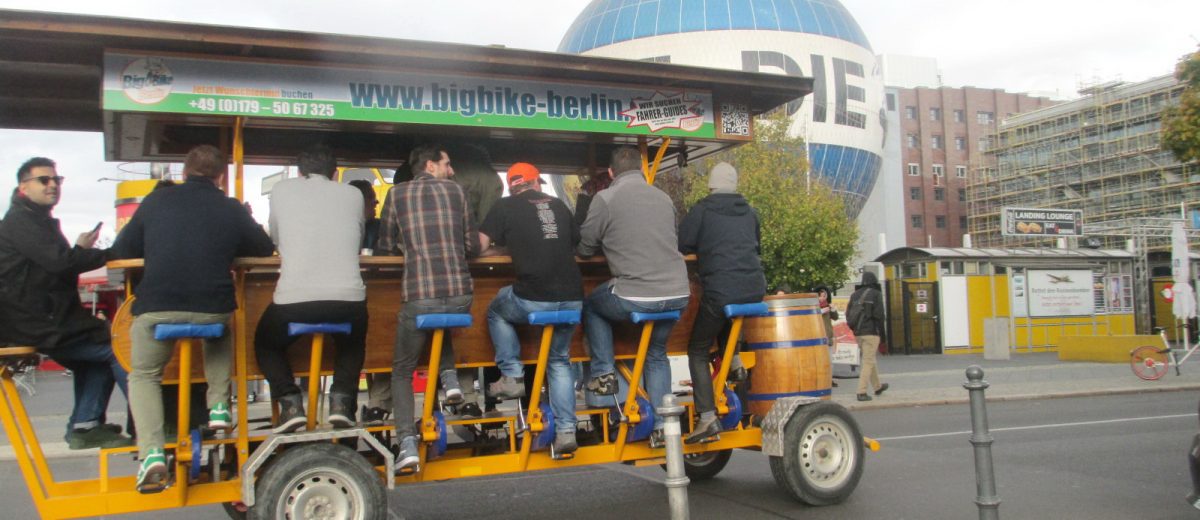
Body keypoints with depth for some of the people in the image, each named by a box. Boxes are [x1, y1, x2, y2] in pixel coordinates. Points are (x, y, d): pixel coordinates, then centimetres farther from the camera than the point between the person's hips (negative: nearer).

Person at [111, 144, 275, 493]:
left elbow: (121, 250, 17)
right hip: (213, 309, 1)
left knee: (143, 375, 22)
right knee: (221, 334, 37)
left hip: (157, 308, 0)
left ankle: (152, 452, 2)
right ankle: (219, 406, 24)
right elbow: (265, 248, 19)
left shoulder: (156, 201, 9)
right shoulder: (231, 209, 6)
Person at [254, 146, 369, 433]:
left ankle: (290, 402, 9)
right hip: (348, 299, 1)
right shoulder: (353, 194, 13)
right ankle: (342, 400, 12)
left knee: (266, 344, 29)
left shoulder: (282, 189, 12)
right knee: (353, 342, 33)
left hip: (293, 299, -1)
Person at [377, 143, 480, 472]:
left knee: (402, 371, 15)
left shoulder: (398, 193, 9)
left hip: (419, 297, -2)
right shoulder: (455, 190, 12)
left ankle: (408, 445, 0)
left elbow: (385, 247, 14)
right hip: (461, 296, 2)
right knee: (442, 324, 39)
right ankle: (450, 377, 17)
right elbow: (473, 247, 13)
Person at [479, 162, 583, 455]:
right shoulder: (558, 205, 16)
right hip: (571, 299, 4)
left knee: (497, 311, 28)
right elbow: (576, 241, 25)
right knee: (560, 362, 21)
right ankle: (566, 431, 13)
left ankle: (512, 376, 19)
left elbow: (479, 245, 2)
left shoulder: (505, 207, 5)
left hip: (532, 299, -4)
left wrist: (511, 243, 22)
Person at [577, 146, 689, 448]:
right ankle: (661, 426, 20)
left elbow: (584, 249, 6)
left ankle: (604, 373, 21)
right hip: (677, 295, 5)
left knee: (591, 304, 25)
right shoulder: (663, 198, 13)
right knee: (657, 354, 25)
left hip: (635, 296, -5)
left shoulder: (606, 199, -2)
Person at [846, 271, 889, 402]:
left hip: (858, 333, 6)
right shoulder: (876, 294, -5)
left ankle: (877, 386, 36)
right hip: (871, 332, -6)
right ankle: (862, 392, -12)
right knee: (868, 362, -6)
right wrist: (881, 331, -2)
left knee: (869, 360, 21)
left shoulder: (855, 295, 11)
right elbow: (879, 314, -12)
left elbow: (848, 314, 9)